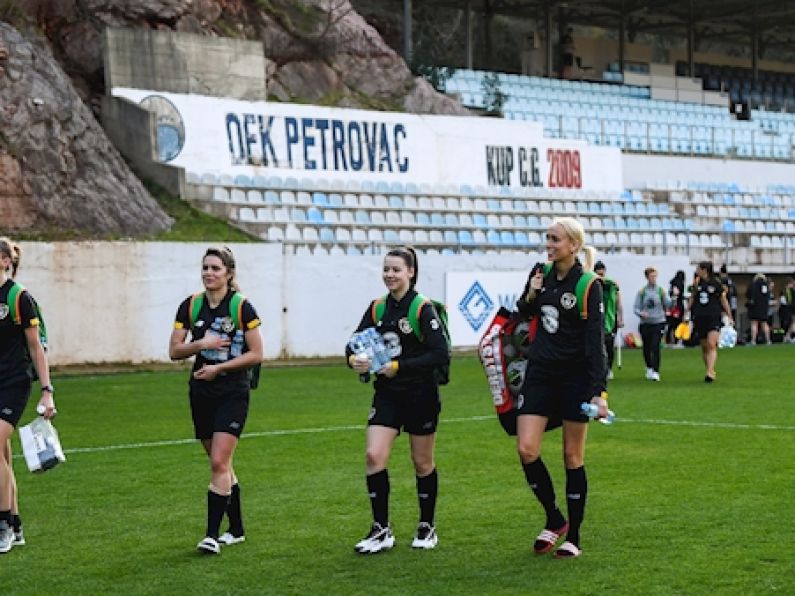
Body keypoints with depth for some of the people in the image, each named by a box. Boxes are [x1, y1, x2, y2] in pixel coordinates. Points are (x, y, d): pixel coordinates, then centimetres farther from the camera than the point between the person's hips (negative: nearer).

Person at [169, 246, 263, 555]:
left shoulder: (242, 307, -9)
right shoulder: (190, 306, 3)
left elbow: (256, 354, -9)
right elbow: (174, 351, 3)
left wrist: (219, 367, -15)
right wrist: (201, 344, -14)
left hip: (232, 393, -5)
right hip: (201, 392, 5)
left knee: (219, 463, -13)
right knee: (221, 464, 12)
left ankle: (212, 534, -9)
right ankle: (236, 530, 23)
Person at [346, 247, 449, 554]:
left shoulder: (423, 309, -12)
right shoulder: (377, 308, 5)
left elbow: (440, 355, -19)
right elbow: (356, 342, 8)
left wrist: (399, 366, -24)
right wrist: (353, 359, -15)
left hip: (420, 396, -4)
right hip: (387, 395, 4)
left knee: (422, 463, 8)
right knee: (373, 456, -9)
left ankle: (427, 527, 27)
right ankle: (381, 531, 0)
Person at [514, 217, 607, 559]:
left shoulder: (588, 285, -11)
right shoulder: (541, 273, 5)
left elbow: (595, 340, -15)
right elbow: (524, 313, 20)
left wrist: (599, 390, -21)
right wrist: (530, 296, -4)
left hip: (575, 377, -5)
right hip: (540, 373, 5)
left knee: (573, 458, 3)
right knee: (526, 450, -6)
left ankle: (573, 538, 14)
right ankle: (554, 520, 14)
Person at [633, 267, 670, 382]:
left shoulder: (661, 290, 1)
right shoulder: (642, 291, 1)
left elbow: (668, 305, -4)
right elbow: (636, 307, 1)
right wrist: (641, 313, -19)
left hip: (659, 322, -2)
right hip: (645, 323, 2)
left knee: (655, 346, -14)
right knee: (646, 347, 11)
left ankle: (656, 372, -15)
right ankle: (649, 368, 36)